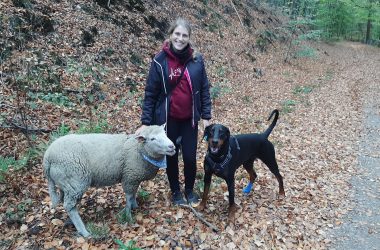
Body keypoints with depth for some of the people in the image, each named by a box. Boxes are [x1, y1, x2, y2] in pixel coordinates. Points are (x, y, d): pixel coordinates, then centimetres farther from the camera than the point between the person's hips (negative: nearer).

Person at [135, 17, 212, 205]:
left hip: (189, 118, 1)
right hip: (167, 118, -1)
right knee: (171, 157, 13)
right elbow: (150, 93, -6)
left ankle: (190, 190, 34)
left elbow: (204, 89, 3)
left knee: (190, 157, 7)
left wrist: (206, 116, 0)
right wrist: (145, 122, -9)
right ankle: (175, 191, 35)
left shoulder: (196, 60, -3)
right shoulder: (160, 60, -9)